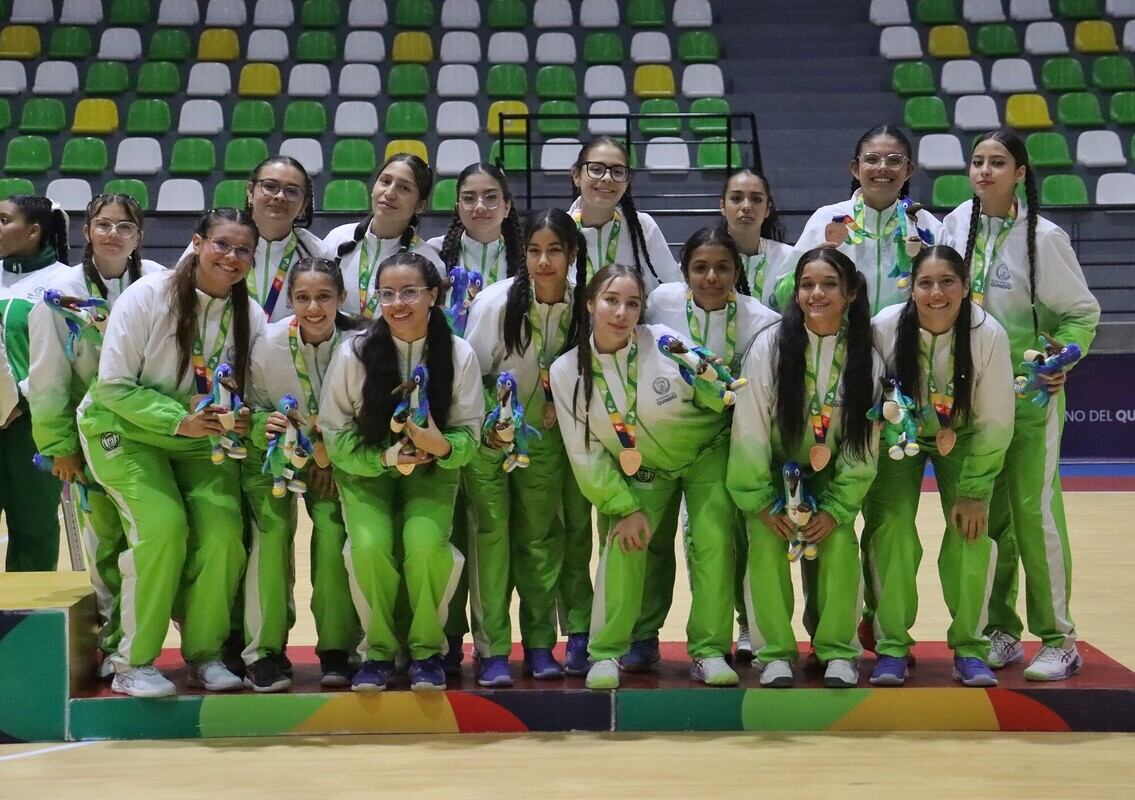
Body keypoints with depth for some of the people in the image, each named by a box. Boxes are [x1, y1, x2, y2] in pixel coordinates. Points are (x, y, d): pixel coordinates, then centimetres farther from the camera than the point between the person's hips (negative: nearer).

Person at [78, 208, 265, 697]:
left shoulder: (250, 316, -3)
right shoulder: (147, 297, -15)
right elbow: (113, 386, -16)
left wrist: (237, 419, -22)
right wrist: (180, 420, -27)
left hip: (202, 440, 4)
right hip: (125, 430, -4)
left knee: (223, 529, -17)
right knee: (163, 527, -23)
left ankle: (204, 655, 2)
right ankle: (132, 662, -8)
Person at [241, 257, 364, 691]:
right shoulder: (268, 344, -20)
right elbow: (252, 406, -7)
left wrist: (332, 450, -23)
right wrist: (264, 423, -28)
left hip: (333, 456, 0)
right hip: (274, 452, 0)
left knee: (334, 532, -19)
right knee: (272, 530, -20)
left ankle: (336, 649, -2)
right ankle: (264, 651, -9)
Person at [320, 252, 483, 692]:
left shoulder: (459, 354, -11)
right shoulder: (353, 352, -13)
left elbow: (469, 433, -6)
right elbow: (334, 432, -6)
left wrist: (442, 446, -29)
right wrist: (384, 457, -21)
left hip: (431, 471, 0)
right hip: (365, 471, 0)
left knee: (425, 543, -28)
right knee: (370, 545, -28)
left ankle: (426, 649, -2)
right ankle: (379, 650, -1)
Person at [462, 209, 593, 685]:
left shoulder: (584, 307, -10)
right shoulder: (495, 305, -17)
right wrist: (489, 425, -19)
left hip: (545, 436, 3)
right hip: (489, 435, -2)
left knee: (541, 538, 6)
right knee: (491, 532, -9)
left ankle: (539, 643, 17)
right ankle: (492, 651, -4)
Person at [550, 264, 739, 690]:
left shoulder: (665, 342, -23)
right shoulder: (566, 372, -16)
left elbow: (724, 401, -7)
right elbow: (586, 453, -8)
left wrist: (704, 377, -23)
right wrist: (625, 507, -11)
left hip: (706, 452, -1)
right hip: (640, 470, 2)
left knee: (714, 539, -16)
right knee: (623, 541, -15)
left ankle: (710, 650, -5)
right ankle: (606, 653, -3)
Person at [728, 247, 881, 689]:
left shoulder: (865, 357, -11)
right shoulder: (770, 345, -18)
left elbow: (864, 443, -7)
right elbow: (749, 427, -15)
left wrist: (836, 508, -14)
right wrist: (761, 503, -15)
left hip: (831, 479, 1)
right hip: (773, 474, -1)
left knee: (838, 543, -20)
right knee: (766, 540, -22)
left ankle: (838, 649, -3)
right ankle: (775, 652, -8)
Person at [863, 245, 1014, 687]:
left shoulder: (989, 335, -26)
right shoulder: (885, 328, -27)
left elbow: (993, 423, -17)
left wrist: (973, 492, -15)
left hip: (963, 438, 0)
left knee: (972, 531, -13)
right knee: (890, 526, -15)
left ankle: (970, 648, 1)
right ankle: (892, 646, -2)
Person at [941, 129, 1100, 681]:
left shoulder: (1043, 236, -9)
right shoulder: (956, 225, 3)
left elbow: (1083, 312, -3)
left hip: (1031, 392, -4)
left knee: (1034, 511, -6)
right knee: (987, 515, 8)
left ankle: (1057, 640, 4)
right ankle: (1000, 632, 19)